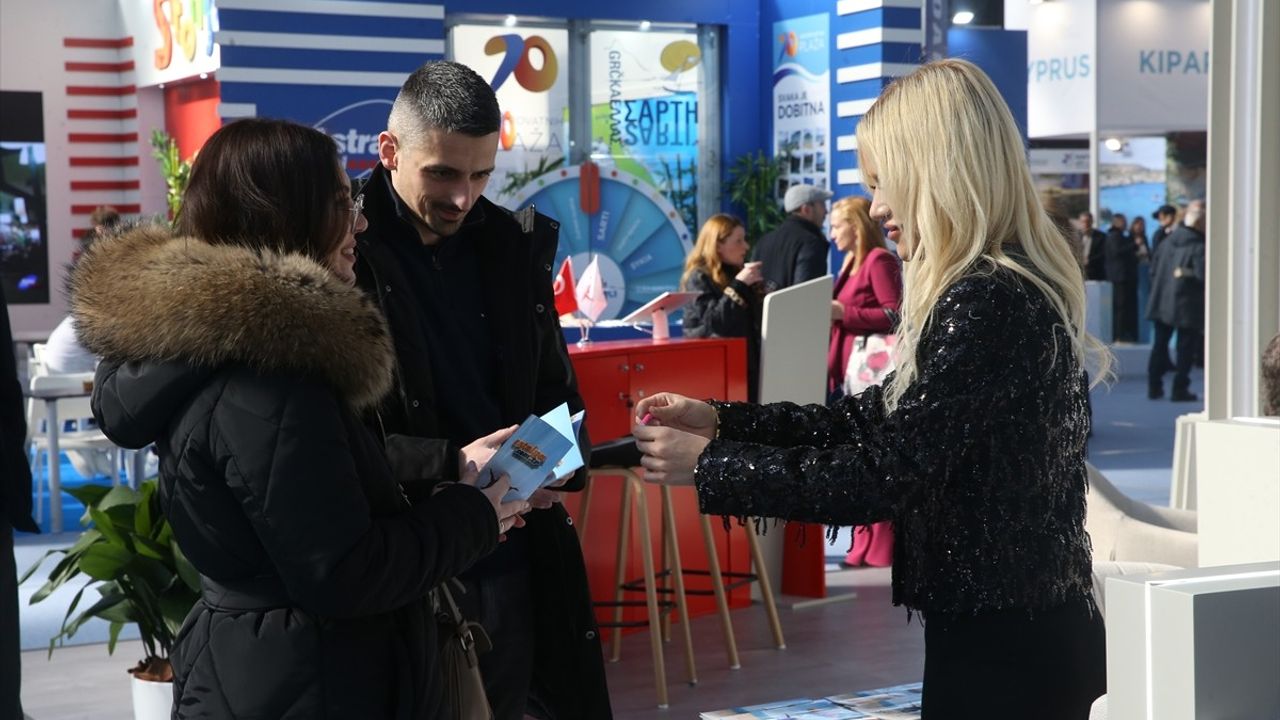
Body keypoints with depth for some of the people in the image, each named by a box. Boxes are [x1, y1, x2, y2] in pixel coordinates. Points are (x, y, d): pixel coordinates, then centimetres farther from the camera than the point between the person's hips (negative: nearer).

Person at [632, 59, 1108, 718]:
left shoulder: (988, 305, -21)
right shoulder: (997, 289, 11)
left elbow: (882, 475, -23)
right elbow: (880, 419, 13)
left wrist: (706, 465, -15)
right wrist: (720, 419, 7)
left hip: (1003, 645, -9)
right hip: (1014, 628, 9)